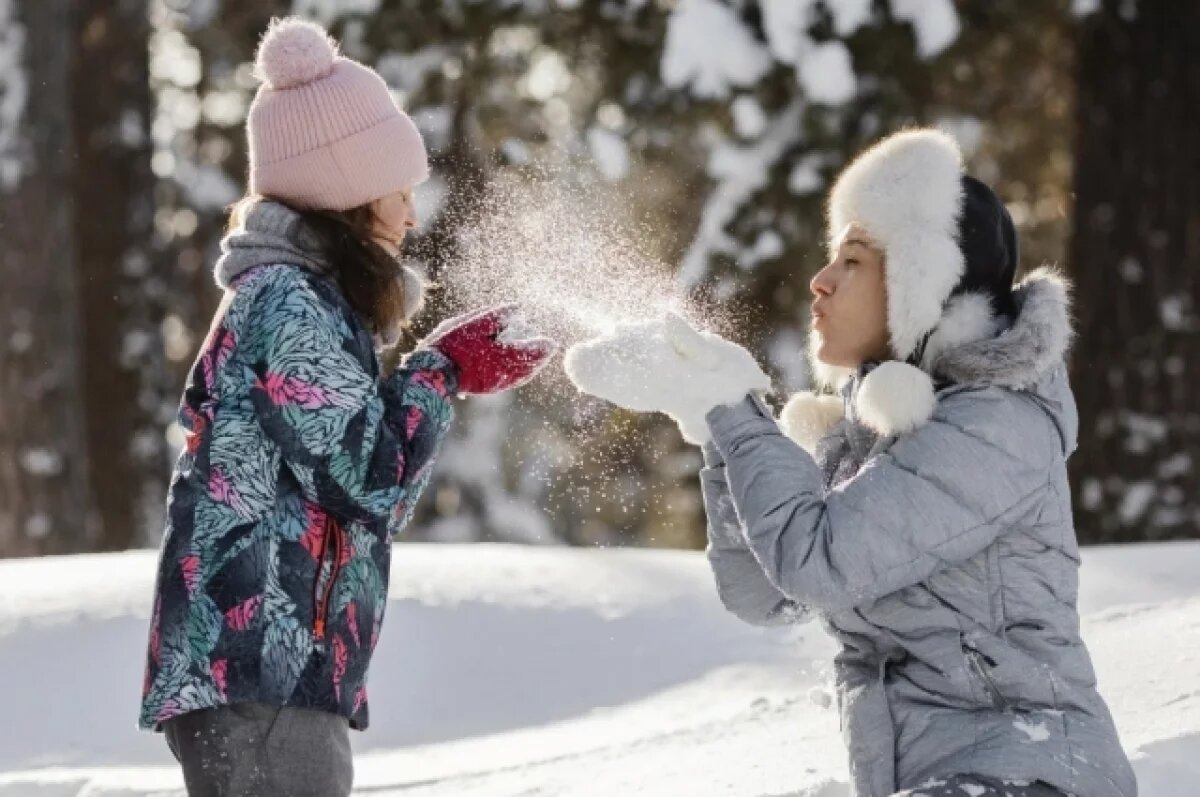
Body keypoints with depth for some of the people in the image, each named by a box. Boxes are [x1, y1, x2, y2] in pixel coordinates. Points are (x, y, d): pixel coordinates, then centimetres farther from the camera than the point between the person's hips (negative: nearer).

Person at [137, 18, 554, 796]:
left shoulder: (307, 303, 19)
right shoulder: (288, 305, -12)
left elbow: (364, 498, 19)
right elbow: (369, 481, -14)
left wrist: (450, 373, 12)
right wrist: (441, 373, -1)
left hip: (279, 677, 11)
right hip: (256, 679, -11)